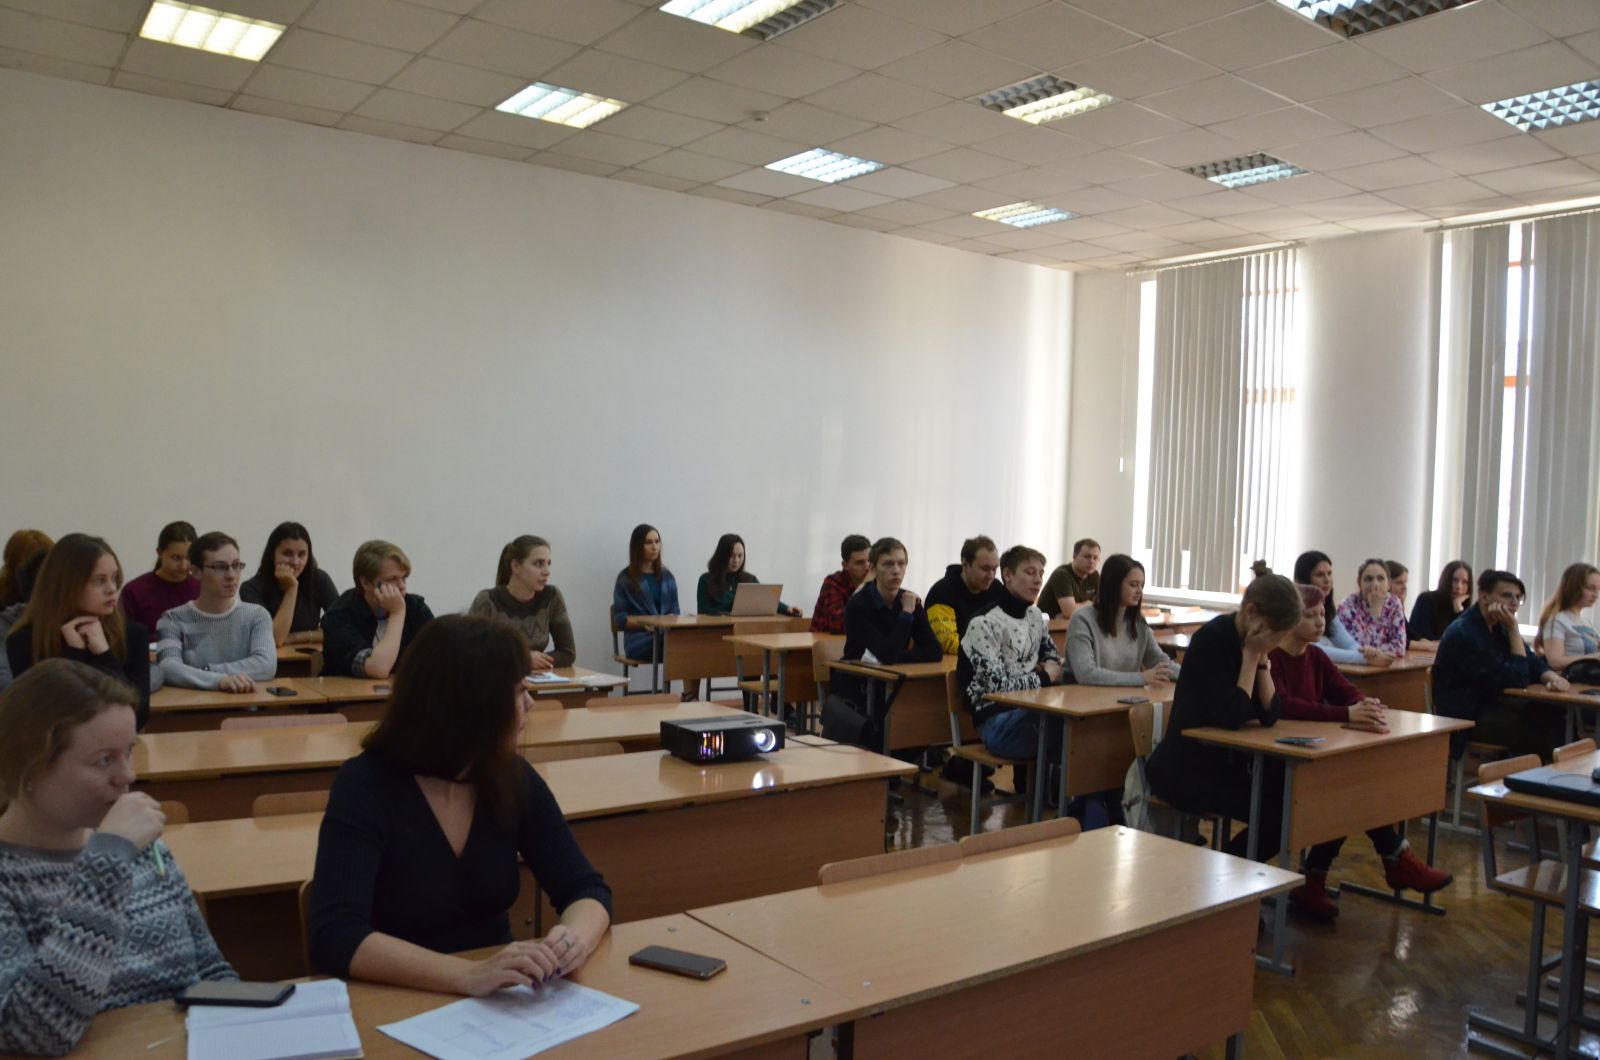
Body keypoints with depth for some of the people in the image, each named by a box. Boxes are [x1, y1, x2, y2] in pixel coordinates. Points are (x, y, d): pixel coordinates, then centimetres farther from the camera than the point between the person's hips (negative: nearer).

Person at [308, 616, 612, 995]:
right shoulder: (365, 785, -15)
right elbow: (334, 938, -25)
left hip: (497, 1003, 4)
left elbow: (587, 890, -2)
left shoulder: (513, 777, -2)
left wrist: (573, 939, -24)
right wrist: (468, 975, -38)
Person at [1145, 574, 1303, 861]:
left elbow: (1269, 716, -1)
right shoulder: (1211, 639, -19)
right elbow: (1231, 718, -25)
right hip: (1185, 770, -8)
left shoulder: (1254, 642, 4)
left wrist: (1261, 658, -10)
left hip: (1225, 763, 8)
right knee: (1274, 814, -21)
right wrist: (1251, 656, -18)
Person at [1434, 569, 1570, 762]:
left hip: (1490, 703, 9)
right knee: (1537, 732, -22)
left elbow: (1532, 662, 11)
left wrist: (1551, 676, -13)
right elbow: (1516, 681, -19)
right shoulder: (1465, 633, -22)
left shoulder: (1498, 625, 8)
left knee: (1557, 714, -10)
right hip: (1466, 717, -9)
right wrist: (1514, 630, -19)